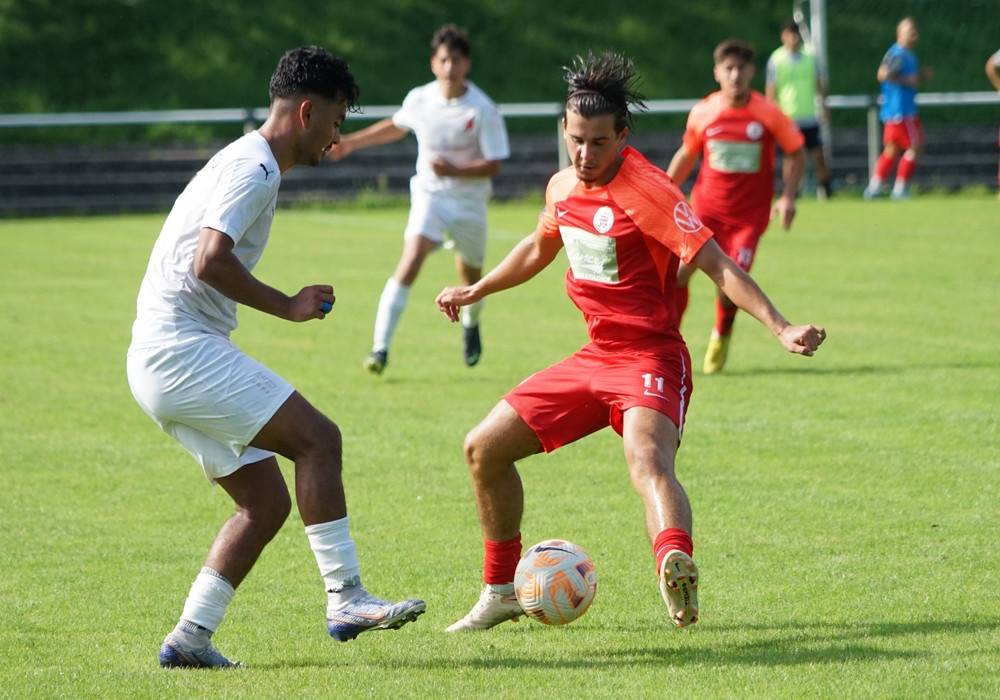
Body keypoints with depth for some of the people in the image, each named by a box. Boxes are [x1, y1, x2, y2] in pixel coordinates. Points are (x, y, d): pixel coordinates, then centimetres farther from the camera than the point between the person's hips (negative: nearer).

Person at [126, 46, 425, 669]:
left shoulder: (249, 165, 22)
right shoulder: (254, 168, -11)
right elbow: (211, 262, -23)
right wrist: (288, 305, -15)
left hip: (160, 358, 10)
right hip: (182, 349, -10)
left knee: (267, 500, 8)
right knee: (318, 438, -14)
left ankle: (190, 639, 6)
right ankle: (346, 599, -16)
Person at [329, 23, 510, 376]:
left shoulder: (483, 111, -15)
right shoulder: (419, 99, -5)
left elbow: (493, 164, -13)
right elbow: (397, 126, 18)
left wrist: (455, 171, -29)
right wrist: (353, 142, 23)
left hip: (468, 199, 0)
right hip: (429, 194, 0)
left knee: (470, 275, 13)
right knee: (410, 261, -21)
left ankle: (471, 324, 50)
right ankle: (380, 347, -23)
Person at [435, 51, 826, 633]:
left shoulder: (646, 190, -17)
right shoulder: (564, 187, 6)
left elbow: (716, 264, -22)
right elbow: (540, 249, 29)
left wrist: (780, 326, -32)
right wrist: (475, 291, 38)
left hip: (650, 361, -8)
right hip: (595, 358, 8)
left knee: (648, 461, -37)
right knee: (485, 447, 7)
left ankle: (677, 567, -65)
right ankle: (503, 592, 21)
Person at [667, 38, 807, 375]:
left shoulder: (768, 114, -8)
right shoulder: (702, 113, -3)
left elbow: (796, 154, 3)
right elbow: (687, 155, 14)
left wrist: (788, 198, -9)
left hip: (748, 215, -1)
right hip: (706, 206, 1)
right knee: (679, 270, -16)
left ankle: (721, 335, 23)